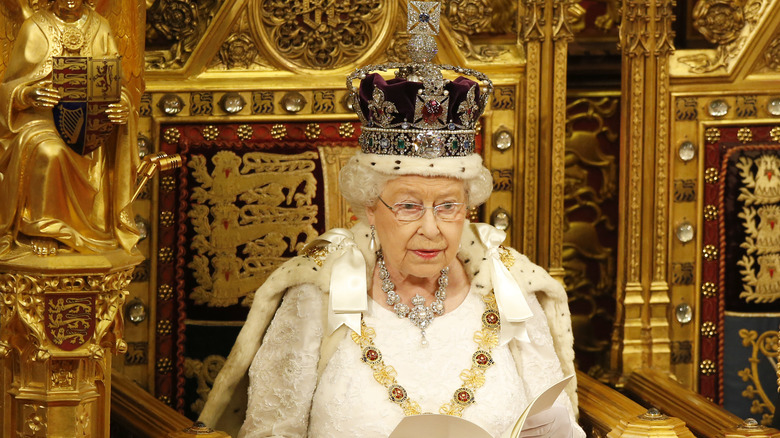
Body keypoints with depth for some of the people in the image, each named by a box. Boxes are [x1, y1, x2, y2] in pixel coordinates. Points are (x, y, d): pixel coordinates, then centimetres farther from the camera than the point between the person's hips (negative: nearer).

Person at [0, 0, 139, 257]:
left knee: (112, 146, -31)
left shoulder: (100, 29, 11)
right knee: (48, 151, -37)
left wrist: (122, 106, -16)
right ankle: (41, 232, -23)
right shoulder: (34, 28, 3)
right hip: (41, 118, -3)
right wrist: (29, 95, -23)